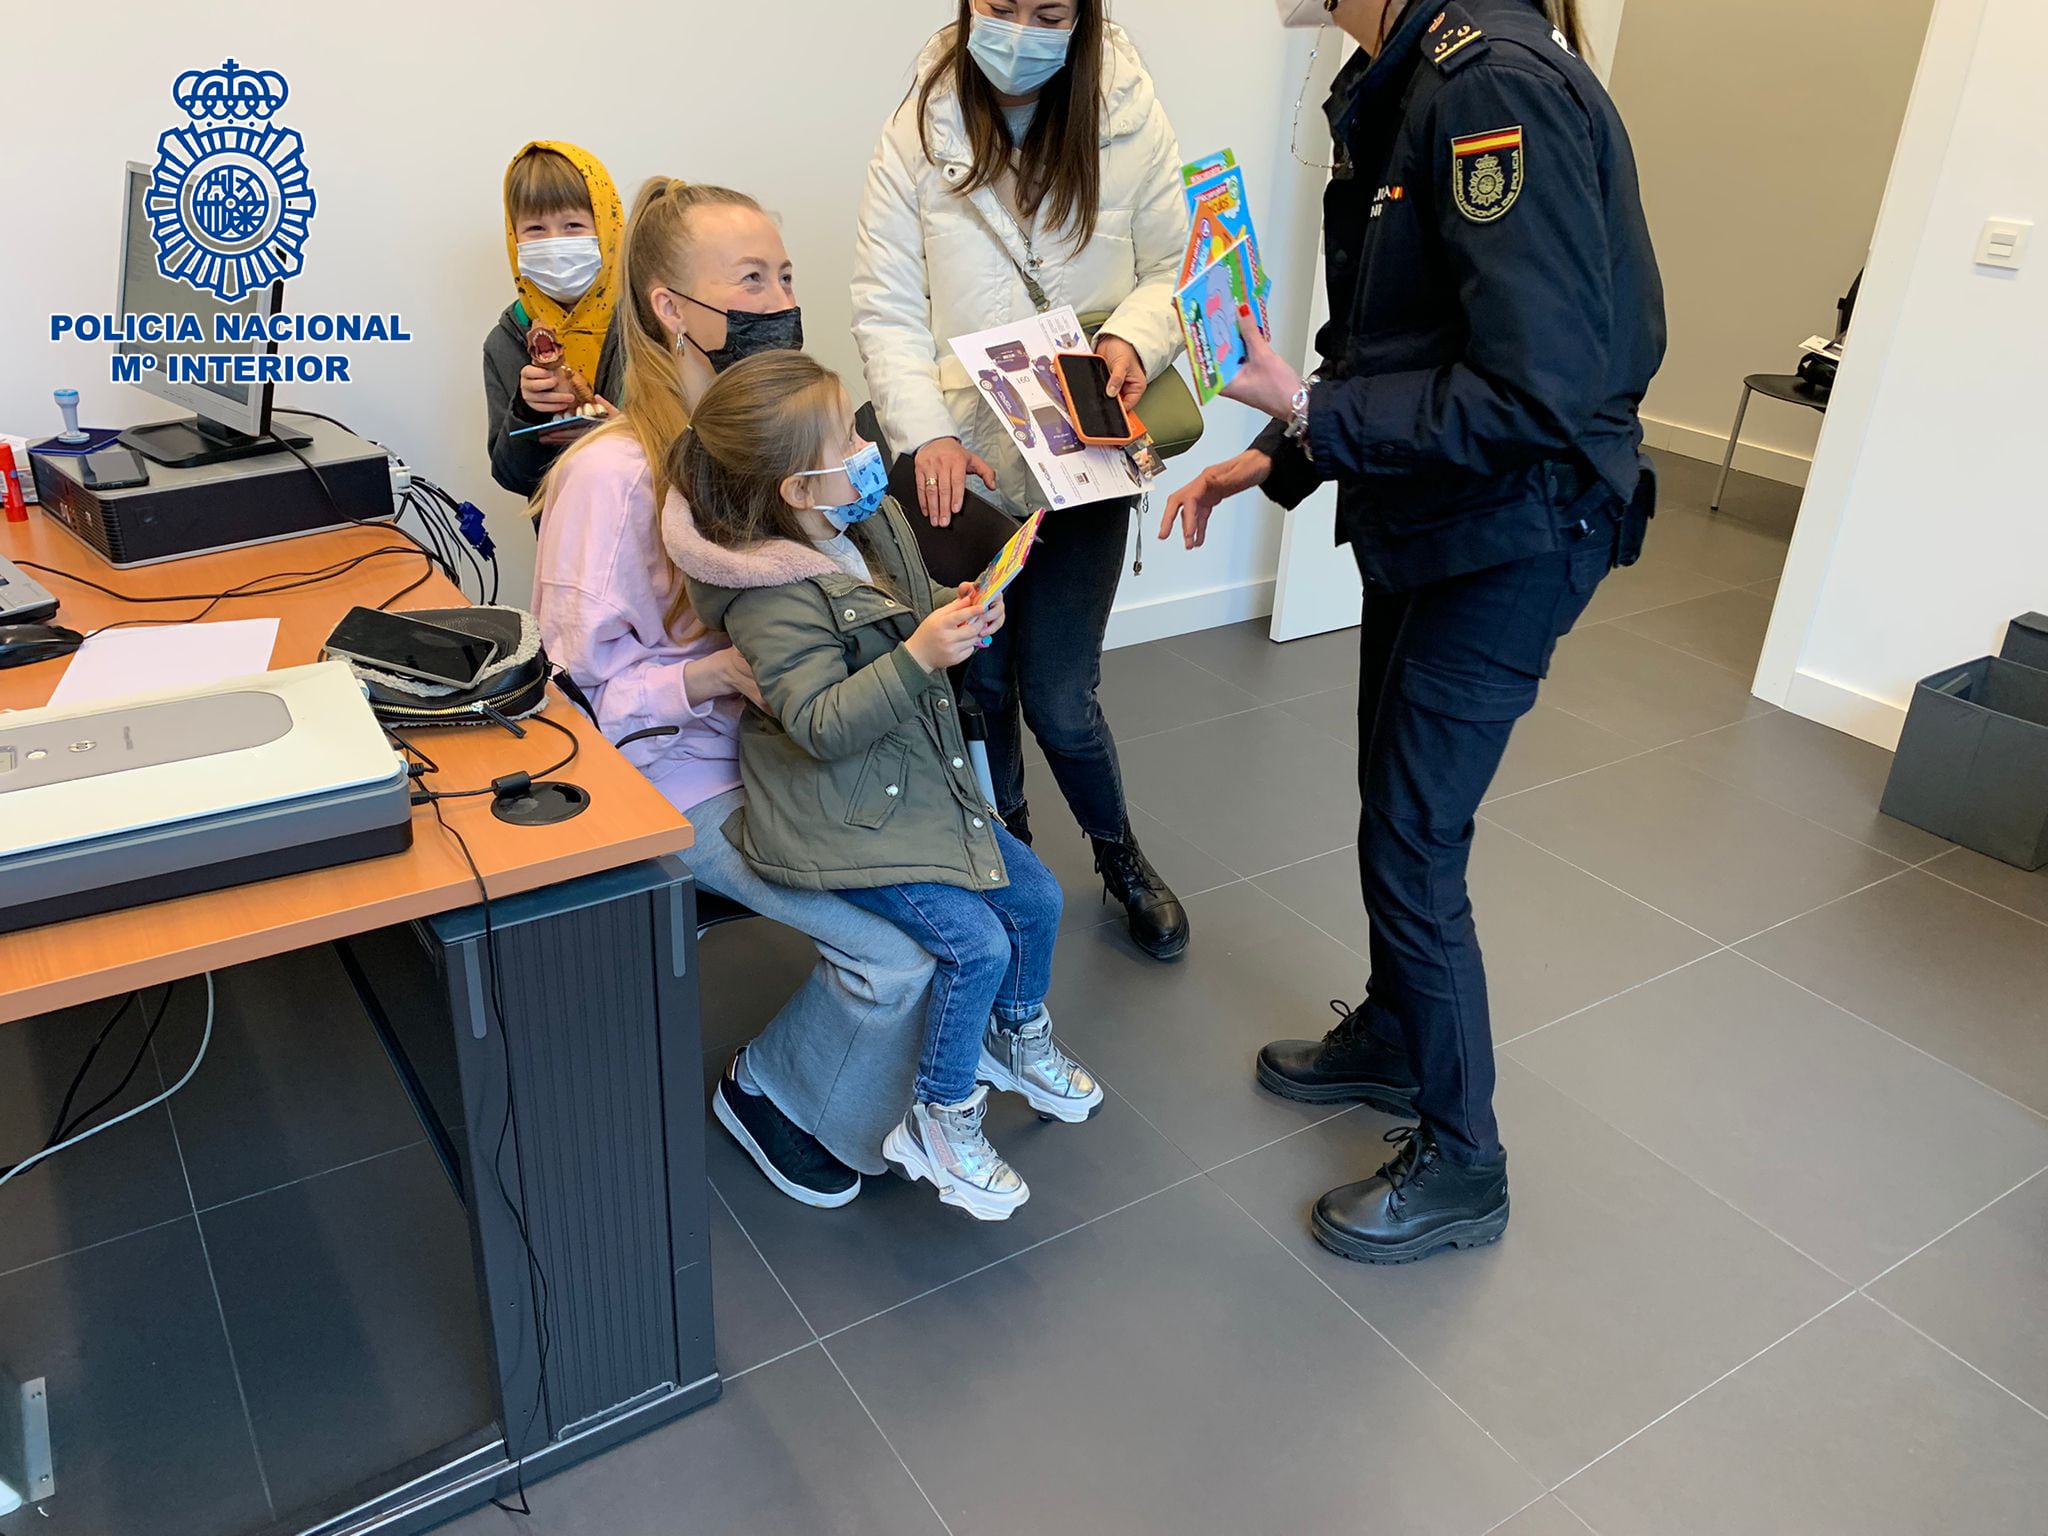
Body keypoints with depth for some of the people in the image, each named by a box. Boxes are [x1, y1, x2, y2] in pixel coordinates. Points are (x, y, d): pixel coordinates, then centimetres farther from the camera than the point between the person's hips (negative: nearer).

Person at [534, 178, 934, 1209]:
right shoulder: (613, 473, -18)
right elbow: (588, 682, -15)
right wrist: (722, 676, -27)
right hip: (691, 773, -7)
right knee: (897, 951, -18)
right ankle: (775, 1095, 13)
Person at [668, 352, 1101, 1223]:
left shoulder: (876, 522, 2)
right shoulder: (773, 598, -24)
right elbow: (822, 727, -29)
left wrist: (961, 614, -3)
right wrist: (920, 654, -34)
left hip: (922, 783, 9)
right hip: (844, 819, -9)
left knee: (1035, 897, 11)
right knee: (976, 944, -15)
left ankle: (1017, 1037, 40)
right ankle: (939, 1125, 9)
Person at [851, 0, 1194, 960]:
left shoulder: (1129, 121, -4)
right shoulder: (920, 131, -4)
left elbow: (1174, 268, 3)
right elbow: (886, 308, -5)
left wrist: (1136, 336, -19)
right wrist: (927, 433, -19)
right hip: (961, 466, 1)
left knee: (1057, 699, 2)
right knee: (979, 682, 13)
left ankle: (1118, 853, 32)